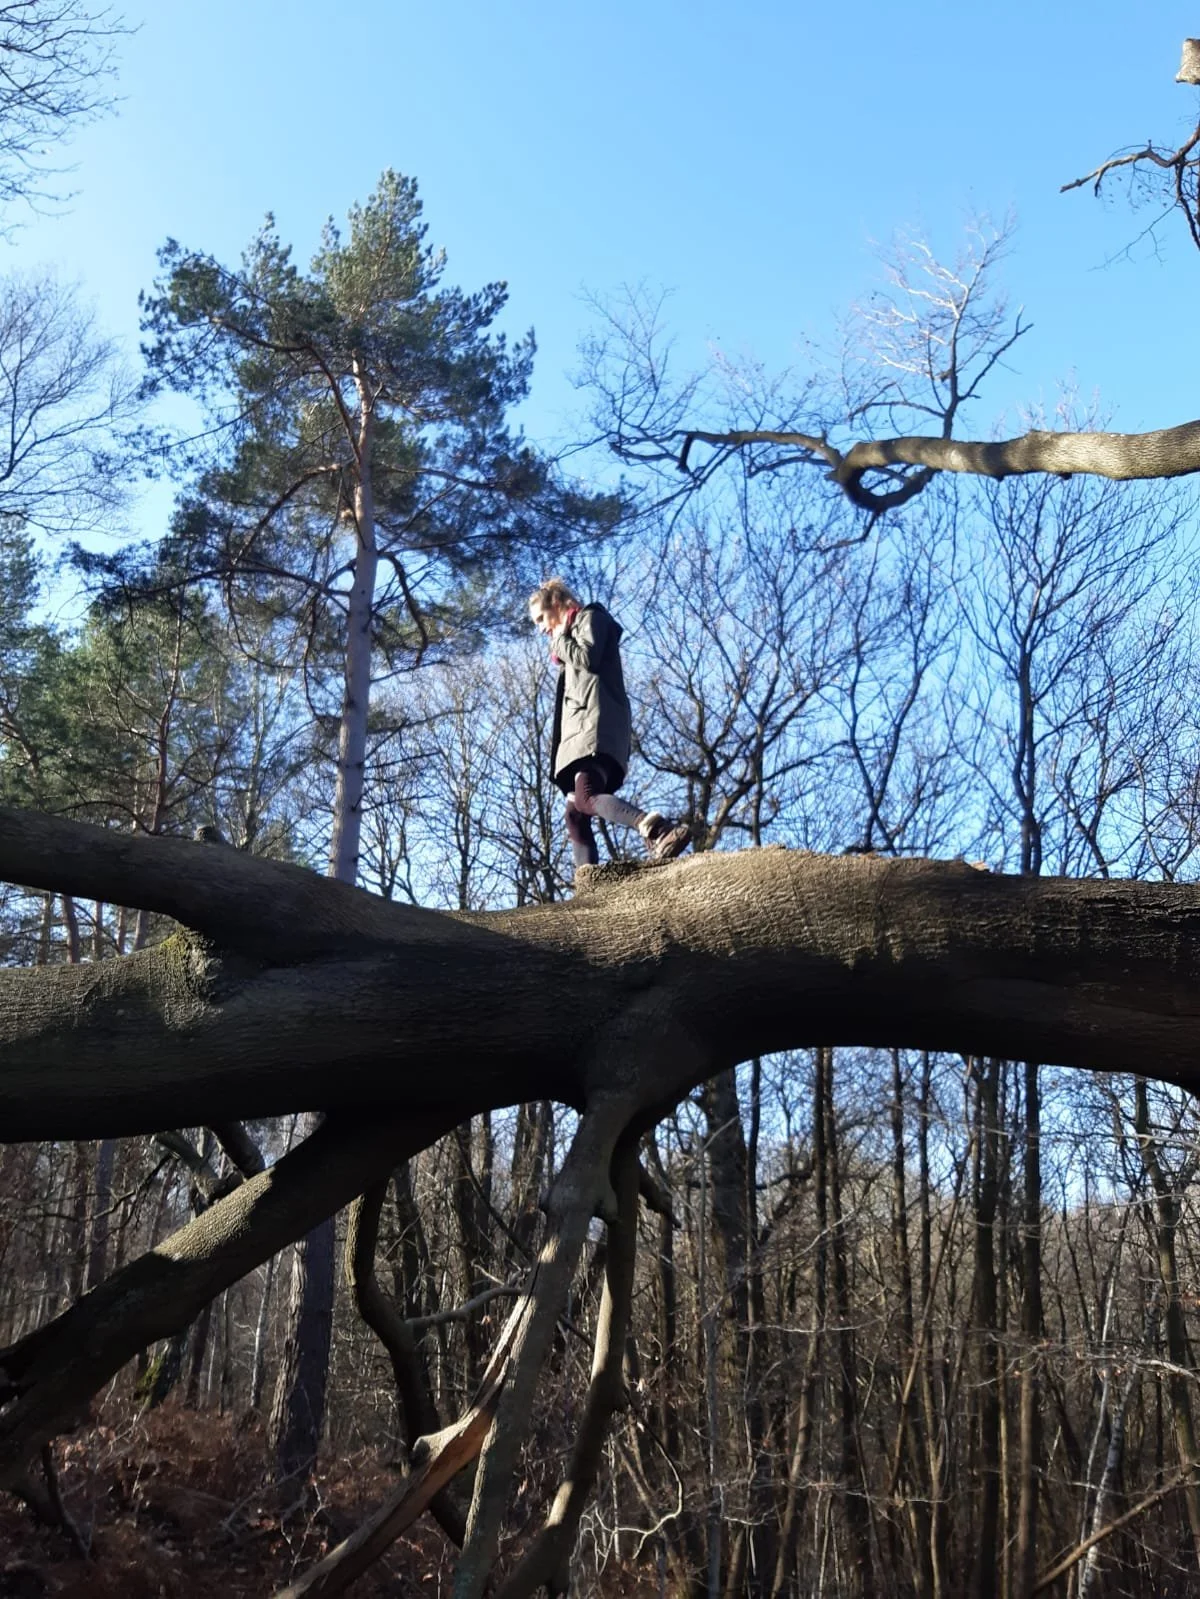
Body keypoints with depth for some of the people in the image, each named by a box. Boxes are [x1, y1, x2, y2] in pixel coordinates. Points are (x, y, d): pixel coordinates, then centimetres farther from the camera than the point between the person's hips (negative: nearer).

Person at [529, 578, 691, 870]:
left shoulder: (590, 617, 12)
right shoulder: (569, 638, 36)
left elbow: (588, 658, -7)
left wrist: (560, 638, 8)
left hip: (596, 720, -9)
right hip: (579, 726, 9)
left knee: (586, 798, -32)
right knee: (575, 815, -4)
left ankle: (661, 831, -48)